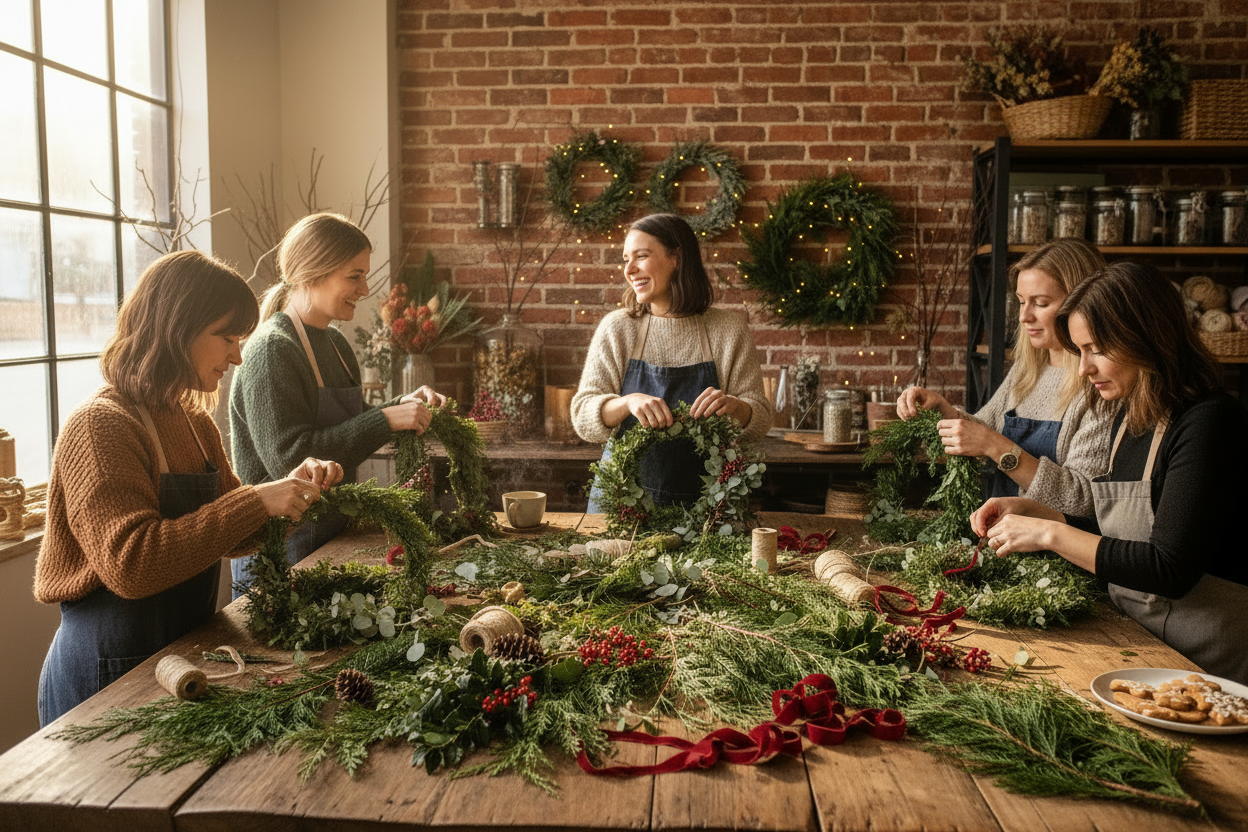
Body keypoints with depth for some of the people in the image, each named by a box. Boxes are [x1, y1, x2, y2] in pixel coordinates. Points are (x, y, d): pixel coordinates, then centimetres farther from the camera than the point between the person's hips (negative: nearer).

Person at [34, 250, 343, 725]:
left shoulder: (195, 424, 7)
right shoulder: (102, 425, -20)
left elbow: (229, 535, 11)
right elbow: (130, 565, -30)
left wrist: (290, 488, -7)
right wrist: (255, 502, -31)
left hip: (181, 658, 8)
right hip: (107, 673, -8)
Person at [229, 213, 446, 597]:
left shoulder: (335, 342, 8)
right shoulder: (272, 350, -19)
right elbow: (289, 459, -27)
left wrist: (403, 405, 1)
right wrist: (386, 420, -26)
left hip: (331, 536, 9)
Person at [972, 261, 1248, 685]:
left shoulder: (1210, 422, -17)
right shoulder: (1129, 420, 10)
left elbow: (1171, 570, -22)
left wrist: (1050, 534, -19)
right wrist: (1030, 511, 5)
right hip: (1137, 640, 7)